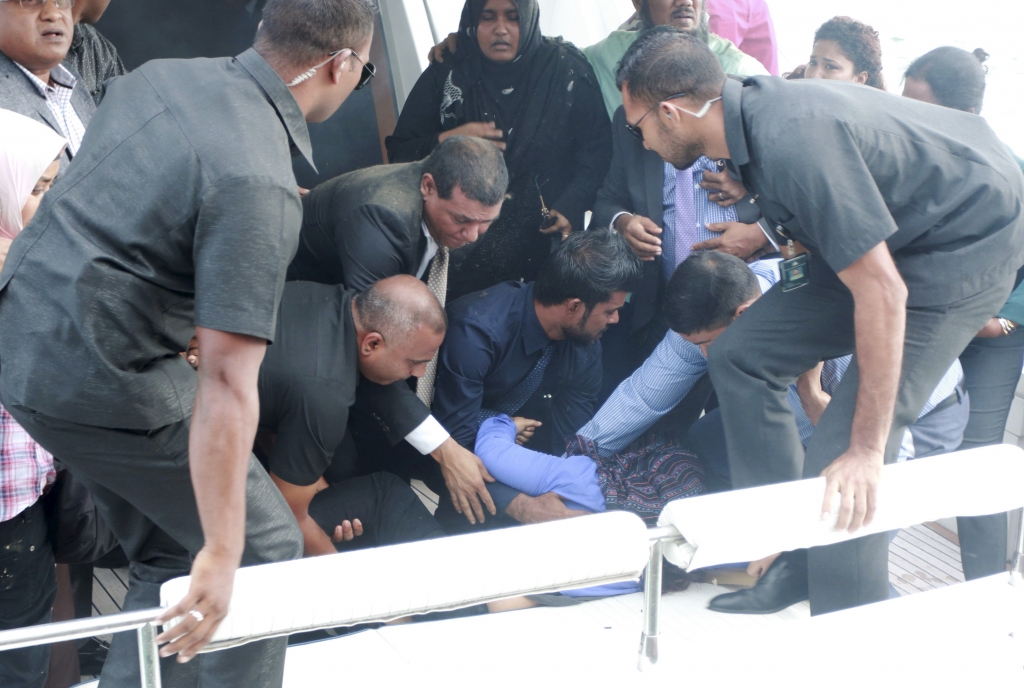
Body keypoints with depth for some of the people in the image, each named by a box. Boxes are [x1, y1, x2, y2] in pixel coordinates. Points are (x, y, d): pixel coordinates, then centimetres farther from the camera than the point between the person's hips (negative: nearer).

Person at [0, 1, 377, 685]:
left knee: (170, 554, 20)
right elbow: (228, 382, -27)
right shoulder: (260, 188, -22)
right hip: (101, 378, -9)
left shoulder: (162, 73, 4)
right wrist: (222, 552, -24)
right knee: (264, 545, 6)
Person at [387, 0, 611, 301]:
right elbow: (398, 152, 5)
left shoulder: (566, 70, -1)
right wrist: (447, 141, -12)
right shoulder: (446, 75, 3)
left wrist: (571, 207, -18)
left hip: (548, 241, -1)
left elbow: (597, 149, -5)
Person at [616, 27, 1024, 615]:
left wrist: (865, 451, -27)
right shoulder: (753, 110, -3)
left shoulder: (793, 142, -32)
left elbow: (882, 291, -32)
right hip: (885, 235, 10)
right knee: (740, 356, 5)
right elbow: (809, 228, 13)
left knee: (840, 472, -14)